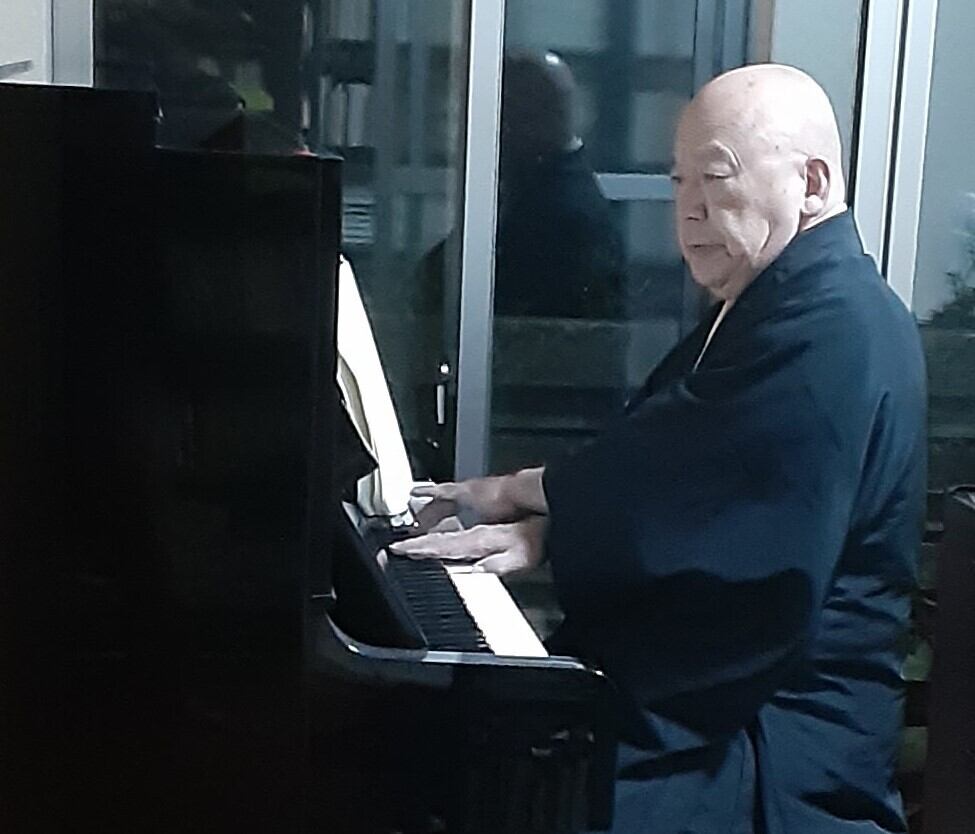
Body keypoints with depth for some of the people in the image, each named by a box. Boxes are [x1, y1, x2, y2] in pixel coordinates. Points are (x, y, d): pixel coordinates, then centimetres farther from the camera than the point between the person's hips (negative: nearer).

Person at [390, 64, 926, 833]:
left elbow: (658, 480, -20)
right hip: (686, 687, 10)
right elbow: (663, 488, 12)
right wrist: (541, 531, -4)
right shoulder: (766, 307, 16)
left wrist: (510, 493, -5)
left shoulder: (835, 326, -18)